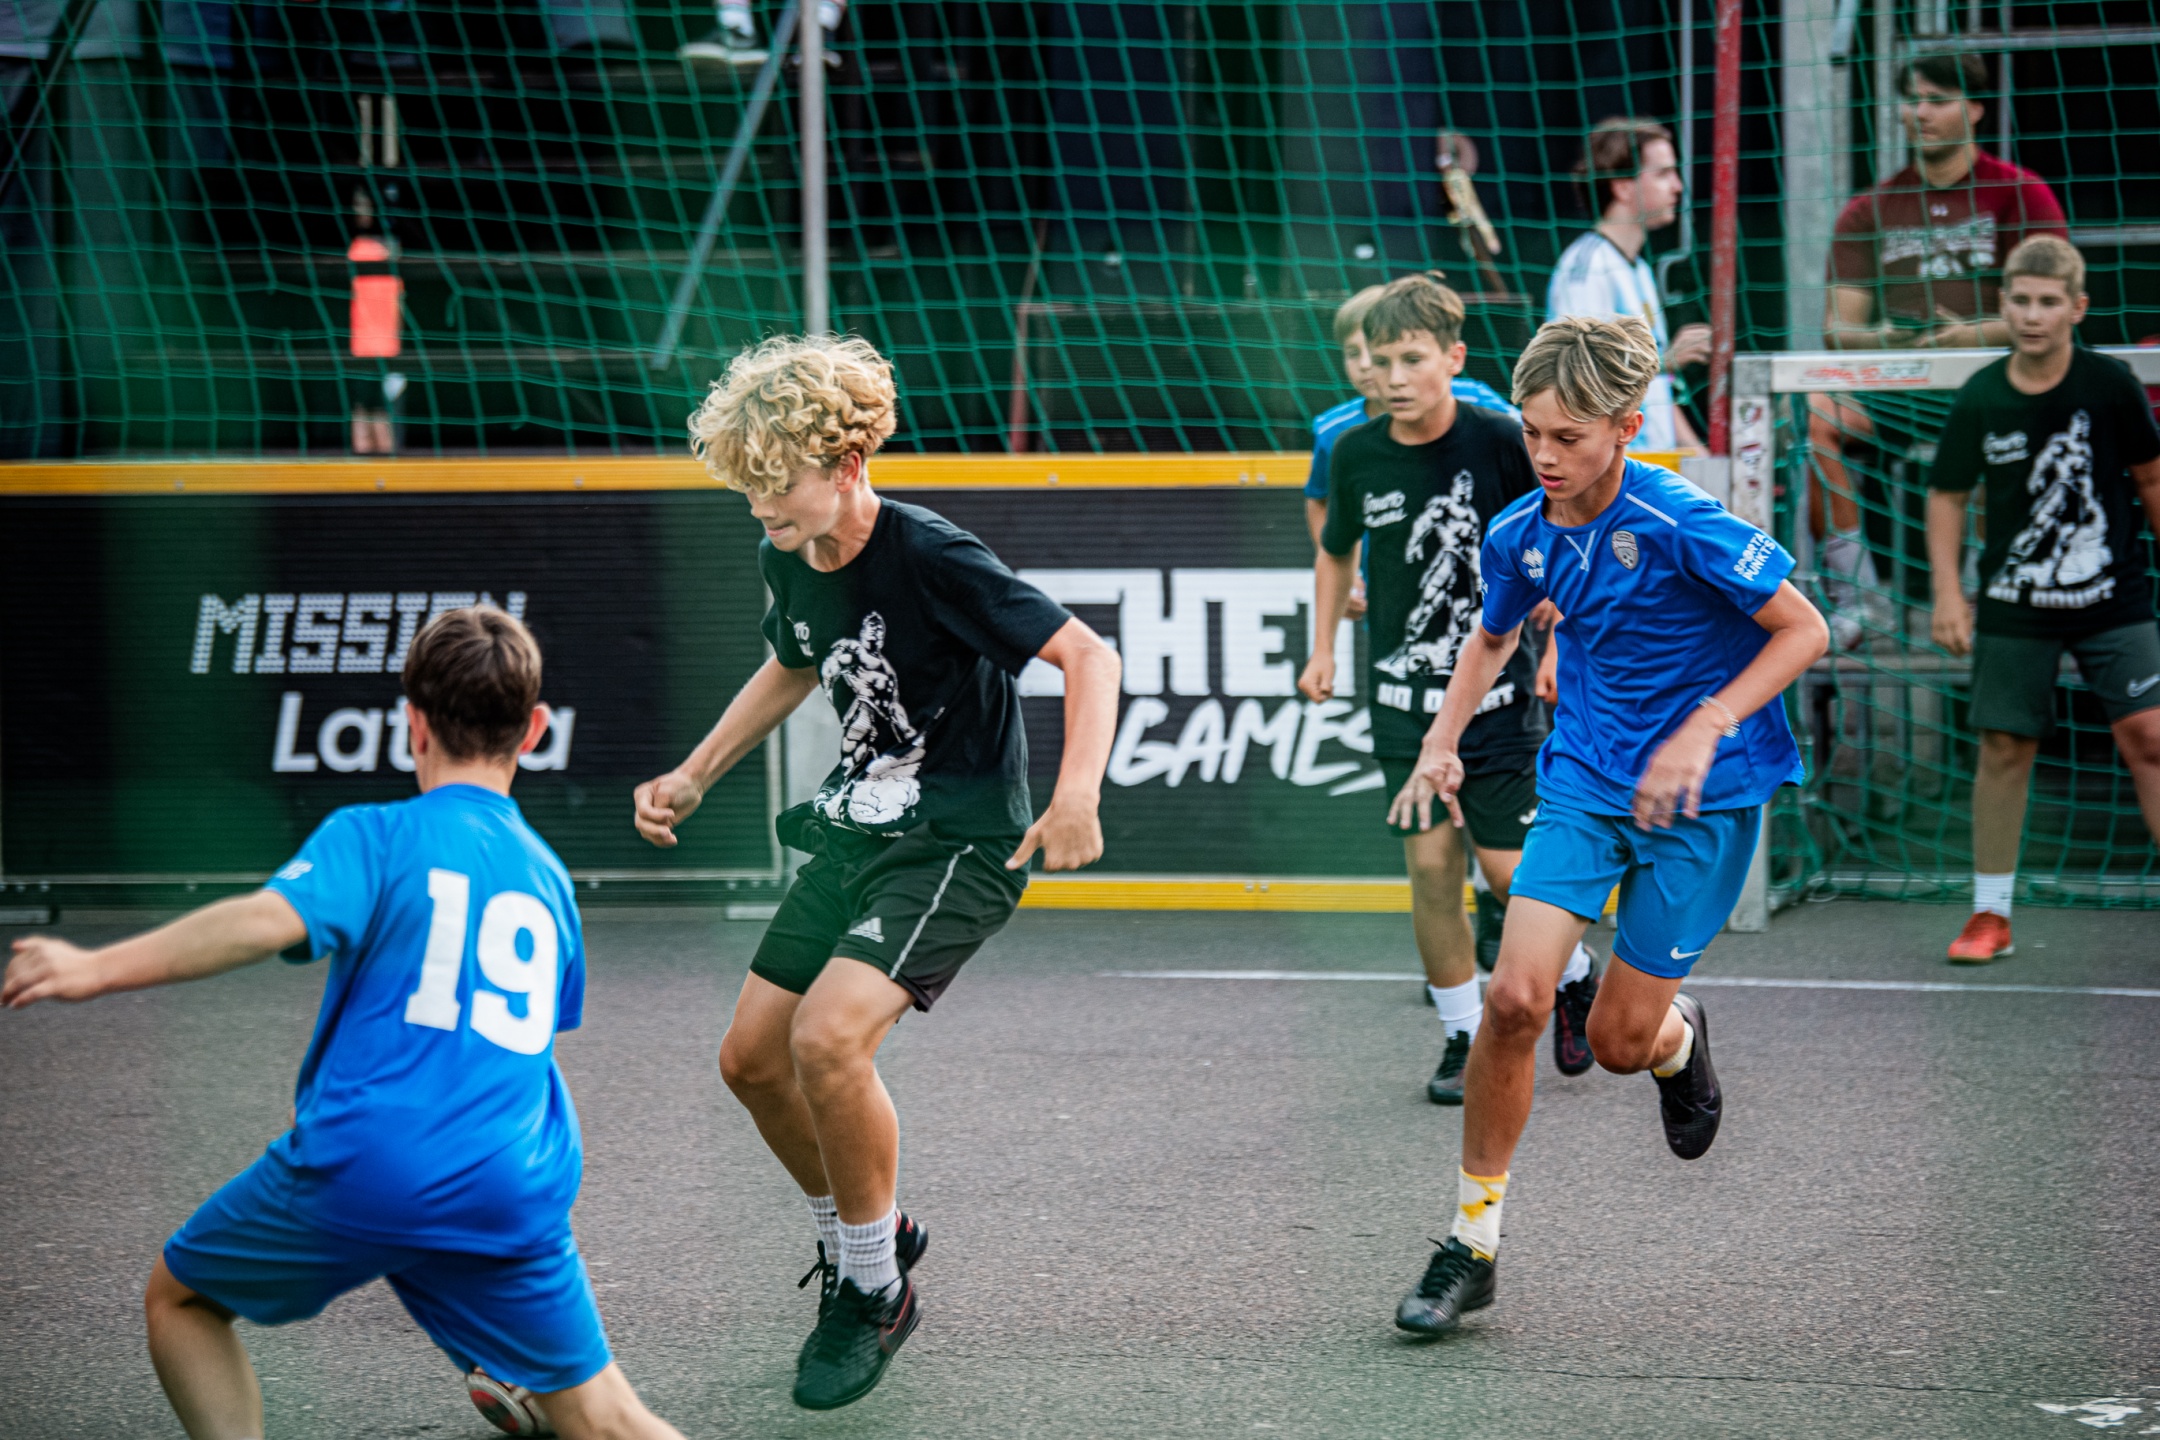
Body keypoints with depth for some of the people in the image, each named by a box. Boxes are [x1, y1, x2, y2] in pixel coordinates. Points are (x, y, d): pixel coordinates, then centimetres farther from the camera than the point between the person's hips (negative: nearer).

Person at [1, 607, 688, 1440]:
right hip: (512, 1199, 4)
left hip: (359, 1171, -4)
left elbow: (270, 919, -17)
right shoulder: (547, 874, 19)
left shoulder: (375, 836, 2)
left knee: (180, 1299, 21)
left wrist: (99, 969, -22)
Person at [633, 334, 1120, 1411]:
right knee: (751, 1059, 8)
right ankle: (862, 1234, 33)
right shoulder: (787, 561, 1)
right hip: (856, 828, 8)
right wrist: (692, 778, 21)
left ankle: (875, 1291, -5)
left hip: (960, 841, -8)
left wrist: (1075, 798, -36)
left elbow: (1088, 655, -22)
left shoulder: (930, 558, -23)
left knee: (827, 1038, -25)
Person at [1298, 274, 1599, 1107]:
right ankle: (1464, 1038, 12)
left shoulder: (1498, 442, -11)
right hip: (1402, 692, 3)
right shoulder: (1355, 455, -1)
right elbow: (1336, 552, 18)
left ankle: (1574, 980, 26)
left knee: (1508, 868, -4)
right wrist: (1323, 650, 12)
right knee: (1430, 865, -1)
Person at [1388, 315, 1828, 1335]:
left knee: (1619, 1041, 1)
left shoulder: (1680, 525, -20)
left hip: (1702, 798, -4)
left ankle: (1680, 1039, 42)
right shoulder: (1519, 535, -2)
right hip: (1583, 782, 4)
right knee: (1515, 996, -15)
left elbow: (1803, 630, -13)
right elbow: (1493, 638, 20)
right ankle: (1473, 1240, -2)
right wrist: (1443, 740, 6)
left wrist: (1703, 732, -22)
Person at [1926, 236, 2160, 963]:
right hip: (2014, 604, 1)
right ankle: (1990, 914, 13)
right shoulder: (1980, 400, -5)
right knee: (2004, 747, 2)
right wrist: (1947, 593, -1)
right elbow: (1947, 496, 6)